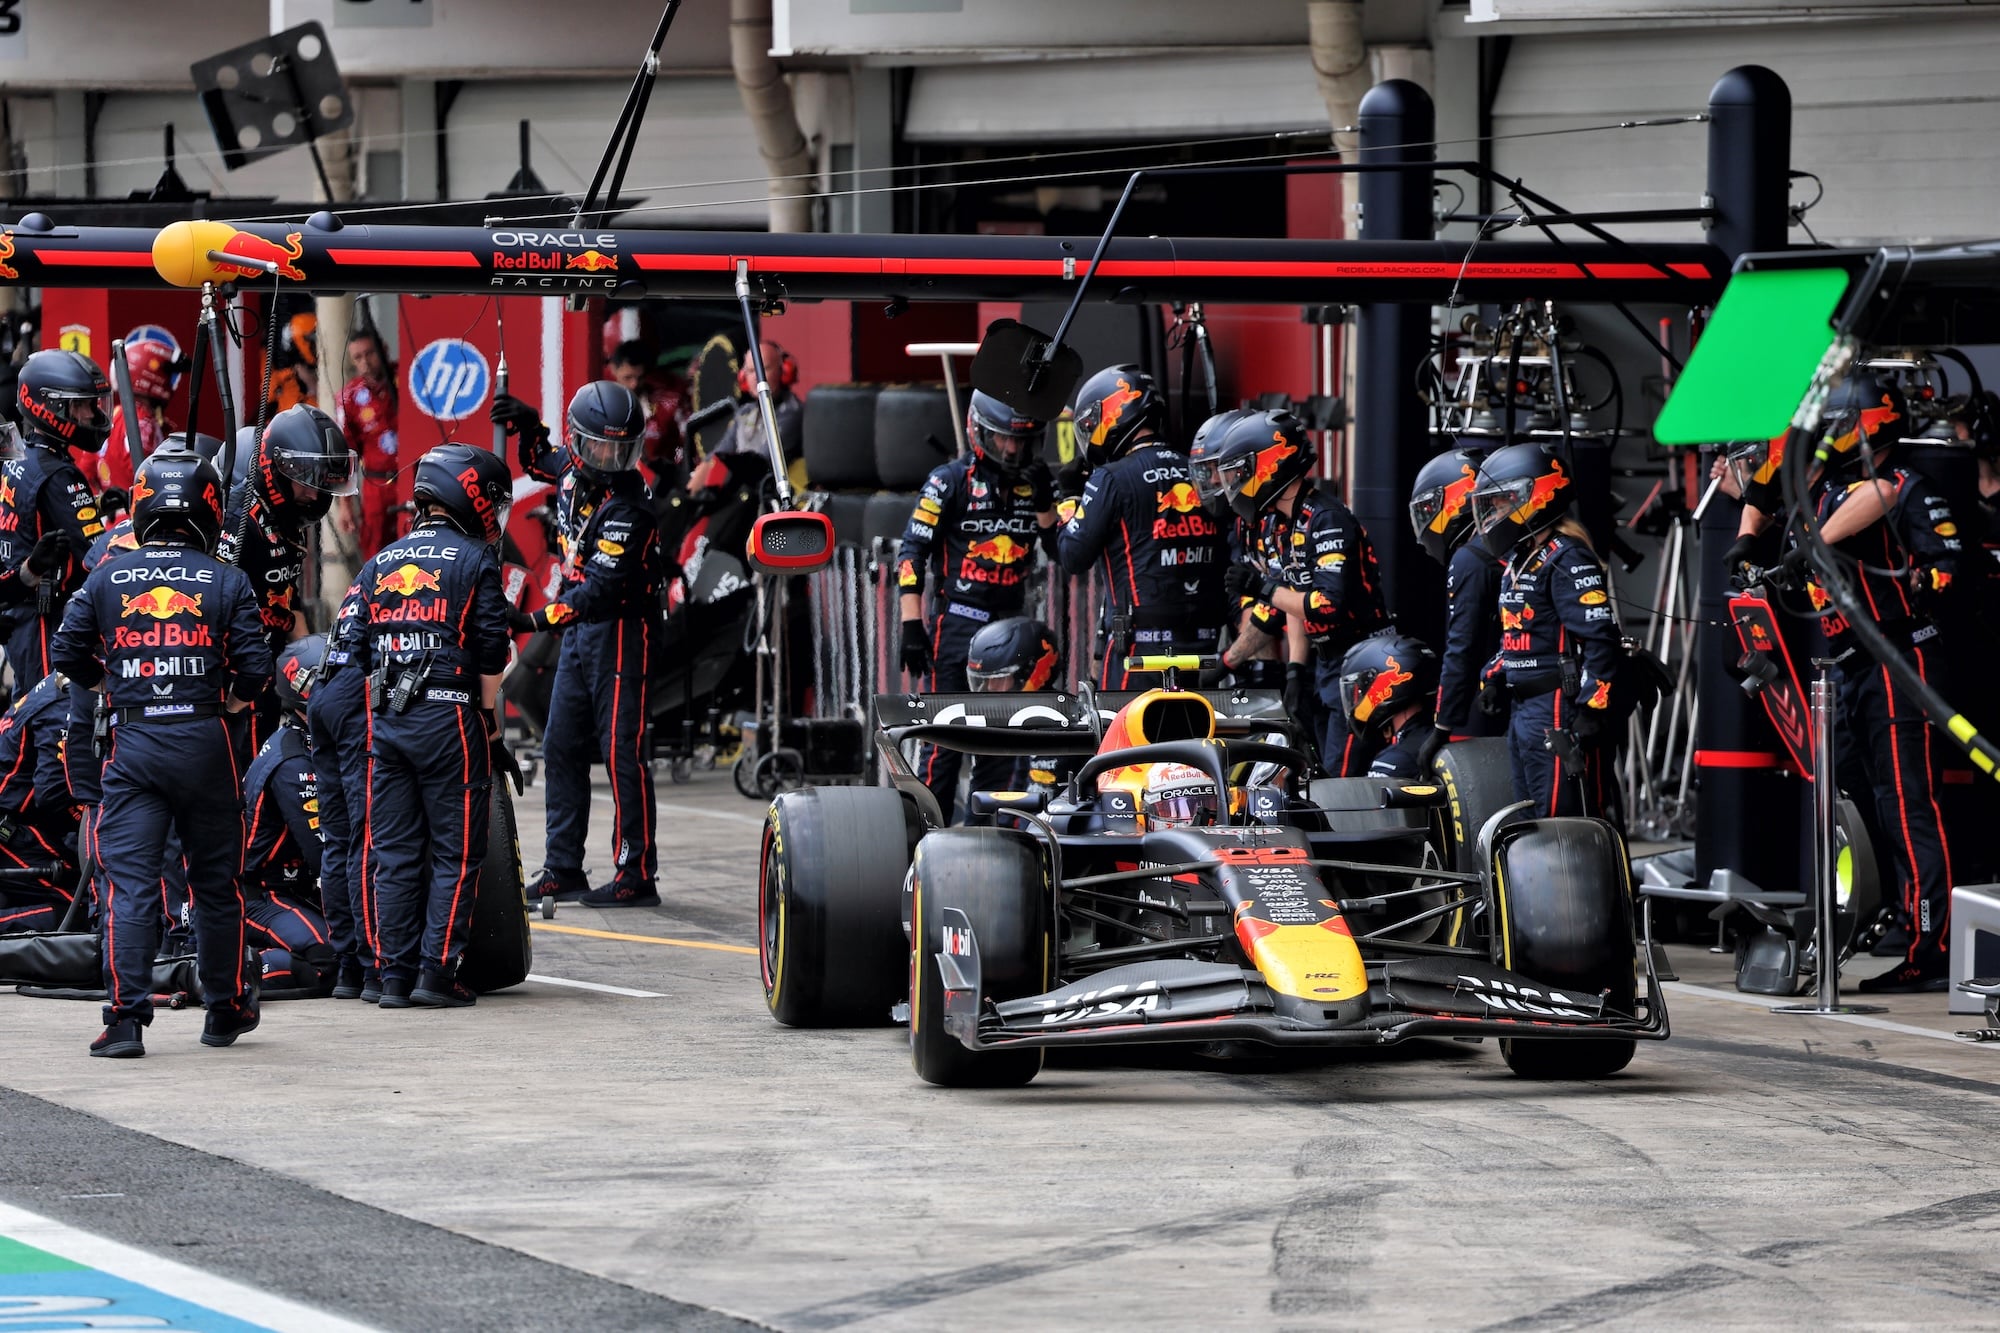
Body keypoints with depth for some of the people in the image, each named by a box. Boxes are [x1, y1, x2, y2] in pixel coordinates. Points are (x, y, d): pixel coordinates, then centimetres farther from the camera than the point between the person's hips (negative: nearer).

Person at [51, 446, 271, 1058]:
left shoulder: (107, 578, 2)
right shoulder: (227, 582, -2)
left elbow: (66, 653, 3)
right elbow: (255, 665, -6)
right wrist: (239, 693, 16)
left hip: (132, 743, 0)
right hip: (204, 741, 0)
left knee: (129, 883, -2)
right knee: (215, 882, 13)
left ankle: (125, 1017, -13)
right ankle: (226, 1009, 23)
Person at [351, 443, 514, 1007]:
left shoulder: (378, 565, 14)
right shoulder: (473, 561, -3)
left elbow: (360, 655, 12)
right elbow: (492, 650, -8)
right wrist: (488, 718, 3)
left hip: (386, 724, 5)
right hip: (450, 719, -5)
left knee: (393, 854, 7)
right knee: (455, 854, 0)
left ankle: (394, 975, 6)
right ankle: (436, 972, -5)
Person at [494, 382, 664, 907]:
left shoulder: (627, 511, -22)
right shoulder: (573, 471, 2)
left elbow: (602, 589, -29)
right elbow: (542, 463, 29)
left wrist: (537, 620, -38)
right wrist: (528, 427, 9)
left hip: (621, 631, -9)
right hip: (578, 631, 9)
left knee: (621, 751, -9)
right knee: (561, 747, 10)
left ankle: (637, 875, -6)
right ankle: (563, 869, 17)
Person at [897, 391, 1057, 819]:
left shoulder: (1035, 483, 8)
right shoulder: (950, 480, -5)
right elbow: (911, 554, -7)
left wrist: (1043, 502, -8)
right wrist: (912, 625, -13)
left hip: (1009, 624, 5)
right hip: (956, 623, -5)